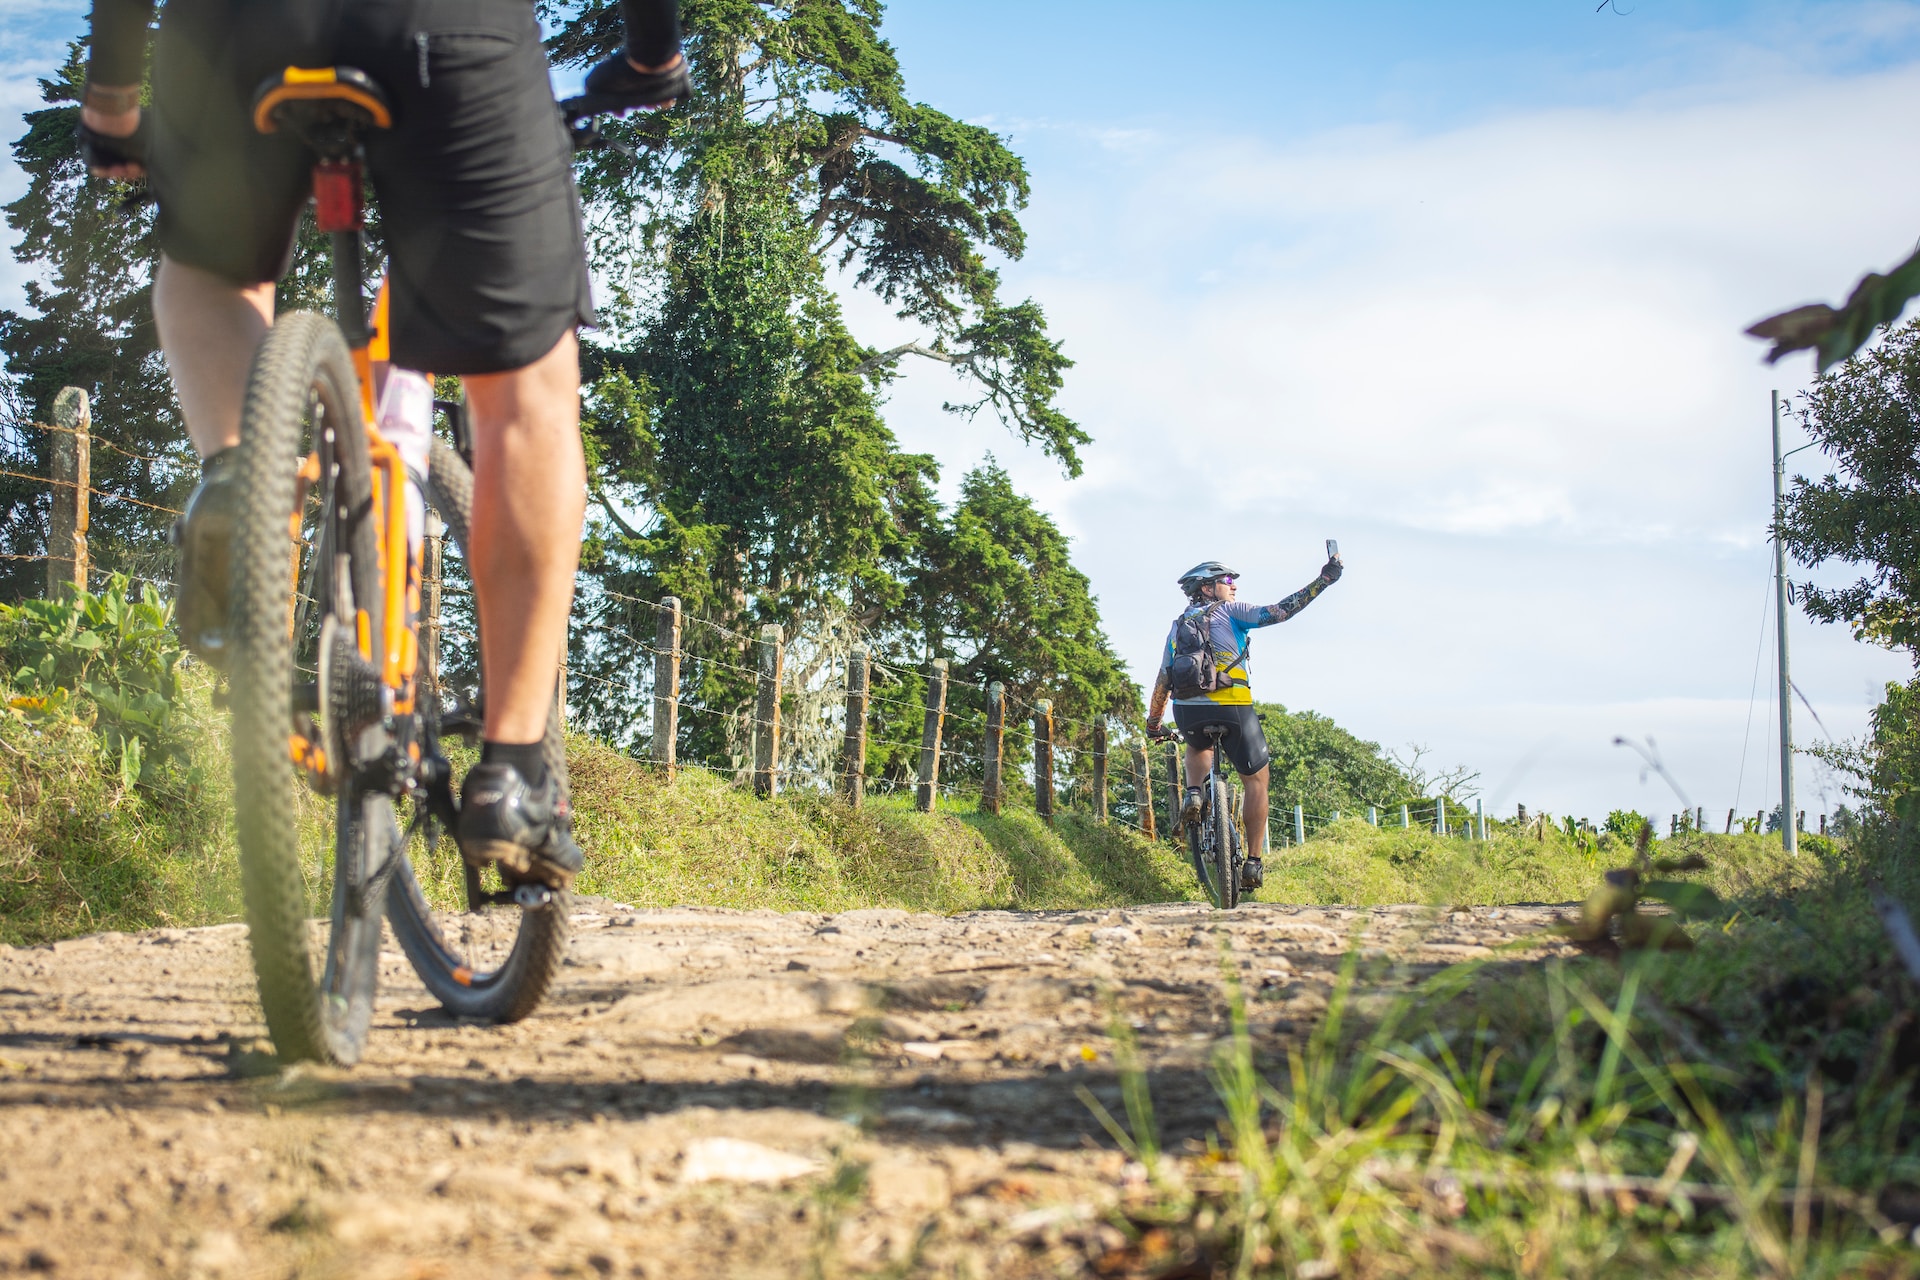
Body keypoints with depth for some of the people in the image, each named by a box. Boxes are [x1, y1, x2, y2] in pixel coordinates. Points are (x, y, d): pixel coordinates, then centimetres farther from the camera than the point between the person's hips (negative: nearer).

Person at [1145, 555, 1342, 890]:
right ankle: (1254, 862, 9)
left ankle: (1193, 794, 9)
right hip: (1231, 707, -4)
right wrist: (1323, 580, -3)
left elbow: (1163, 680, 22)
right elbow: (1278, 612, -4)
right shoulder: (1229, 612, 7)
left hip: (1186, 710, 4)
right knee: (1256, 779, 13)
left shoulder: (1178, 625, 21)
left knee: (1199, 747, 39)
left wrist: (1153, 723, 32)